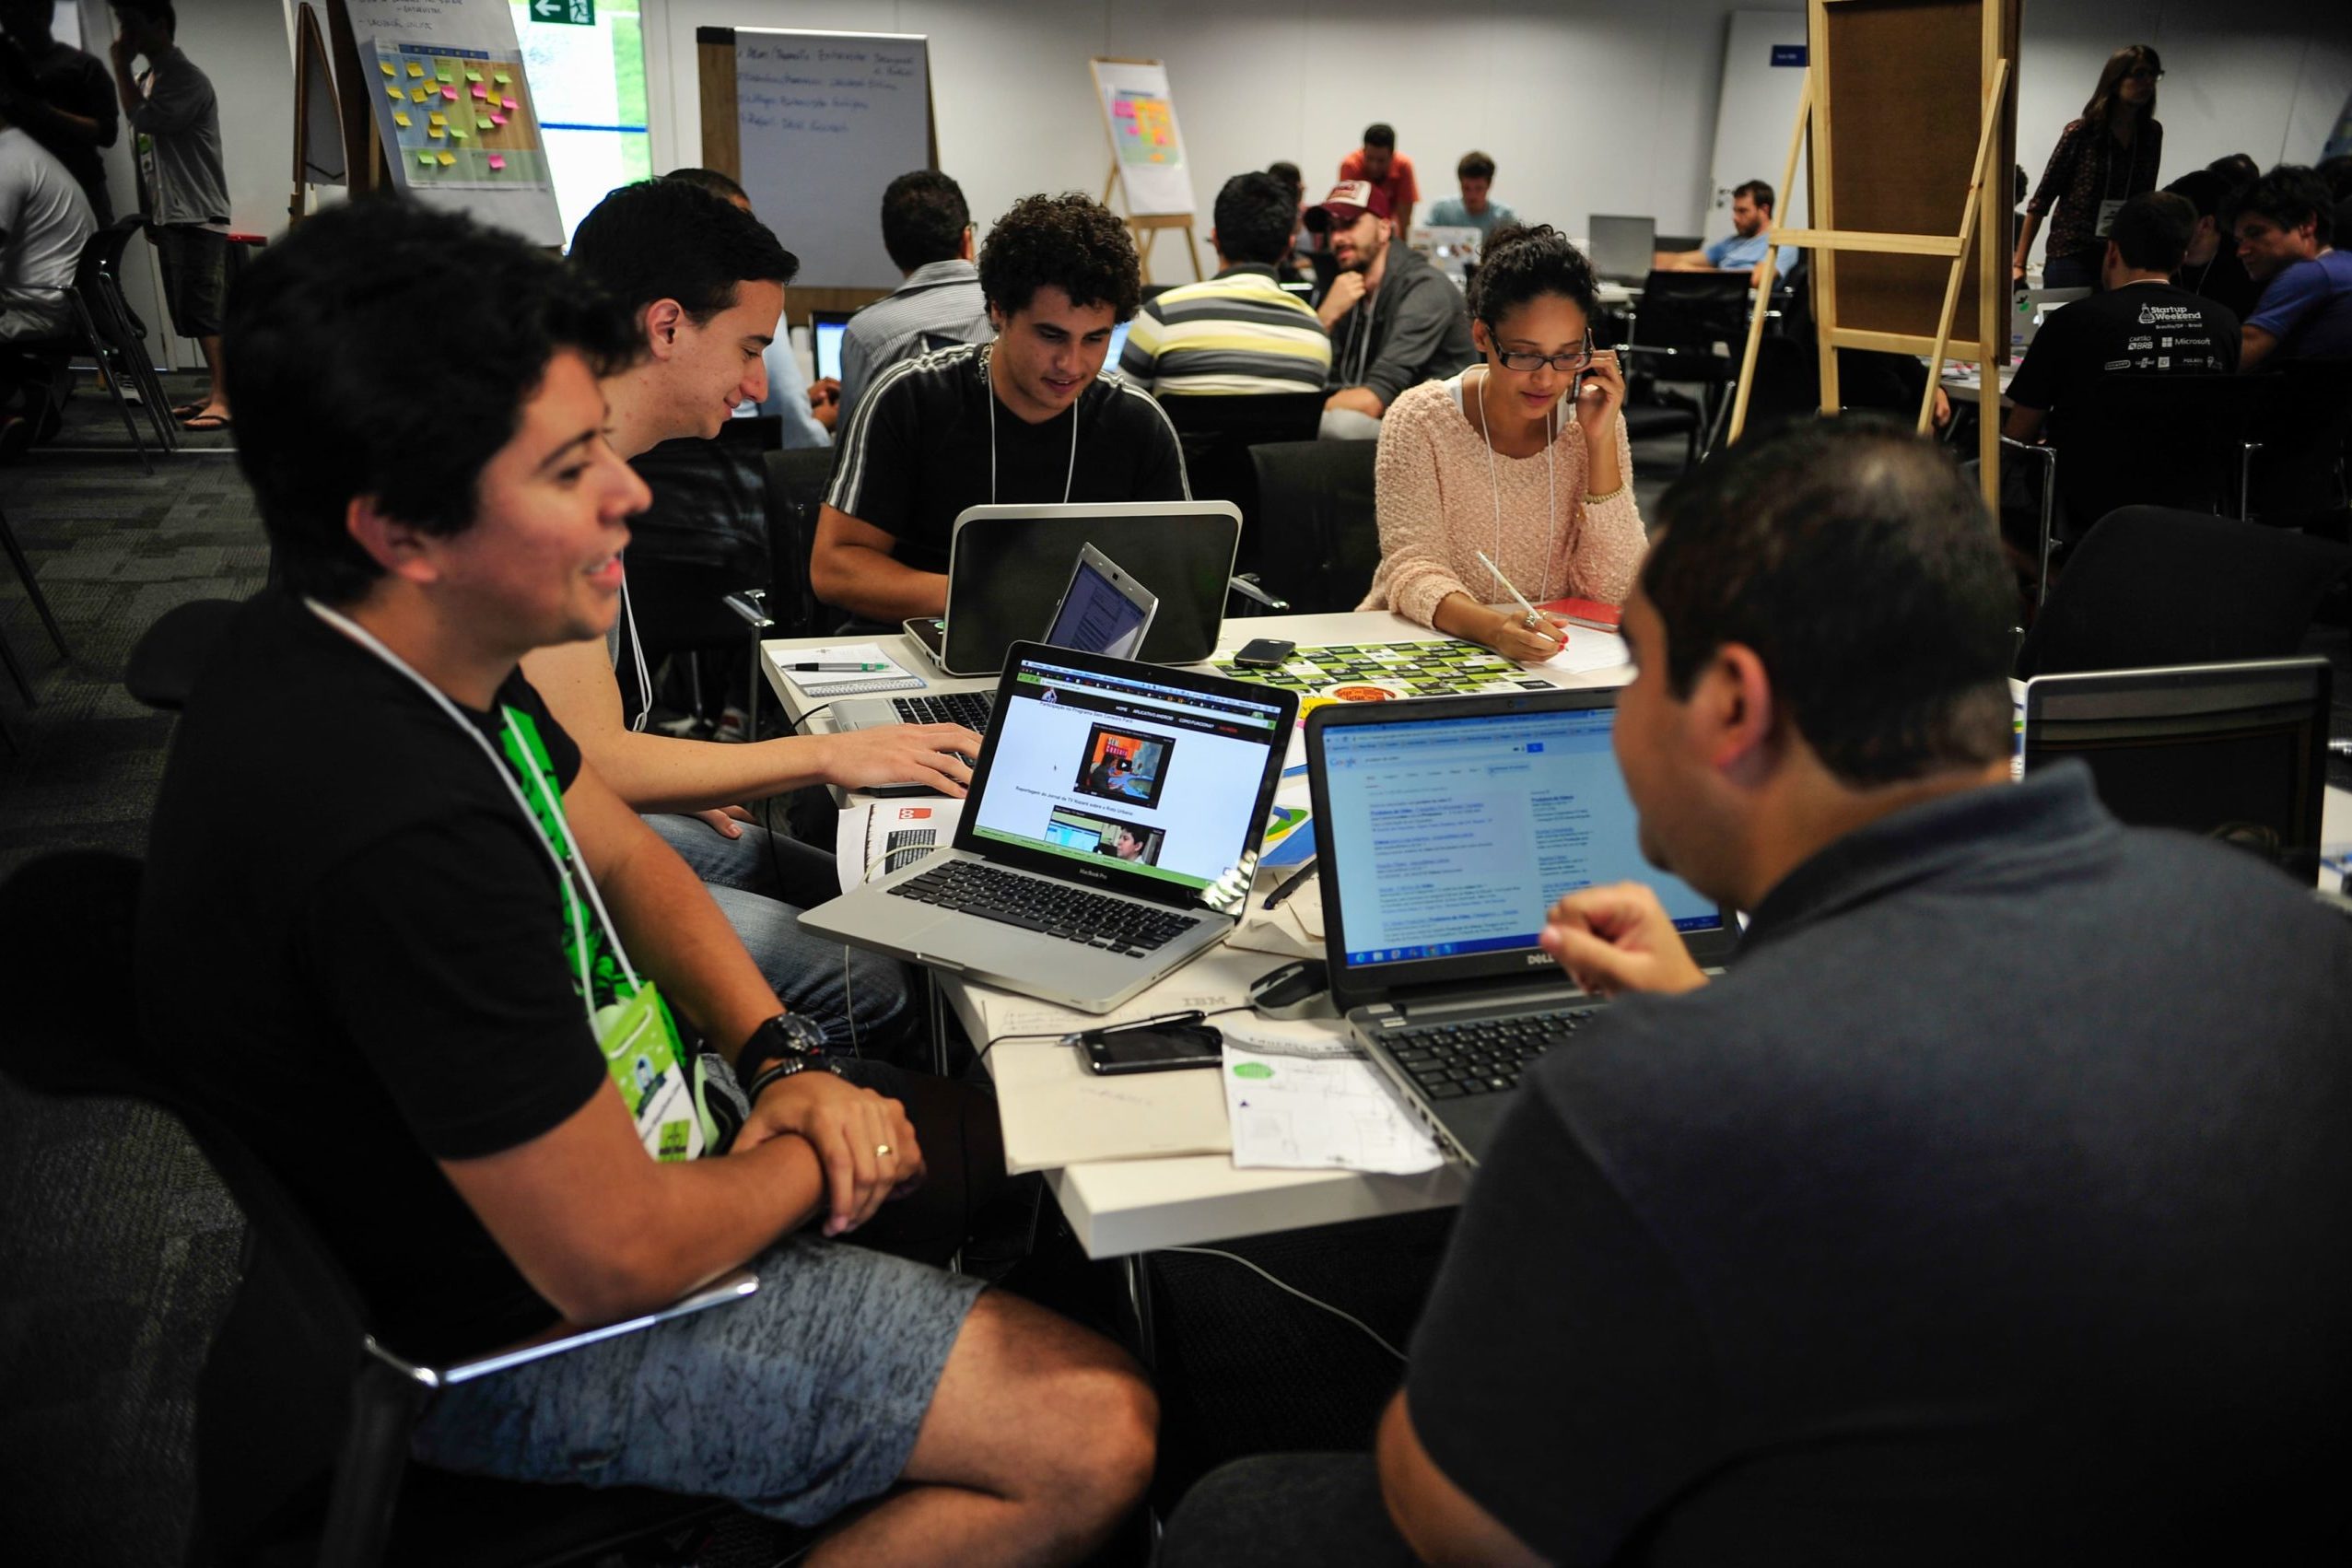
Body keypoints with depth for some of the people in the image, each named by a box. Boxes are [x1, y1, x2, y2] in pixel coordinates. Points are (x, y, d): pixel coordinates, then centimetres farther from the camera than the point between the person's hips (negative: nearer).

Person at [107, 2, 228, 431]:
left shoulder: (187, 80, -10)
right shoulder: (149, 80, 16)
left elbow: (143, 120, -23)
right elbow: (146, 145, 20)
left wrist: (121, 67, -11)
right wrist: (150, 213, 17)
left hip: (198, 215, -9)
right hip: (169, 216, 9)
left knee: (205, 309, -12)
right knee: (192, 312, 8)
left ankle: (224, 398, -12)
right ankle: (216, 391, 12)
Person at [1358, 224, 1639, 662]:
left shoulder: (1590, 421, 0)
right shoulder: (1420, 420, -9)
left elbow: (1611, 589, -4)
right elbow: (1411, 569, -18)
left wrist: (1601, 443, -12)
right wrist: (1491, 627, -37)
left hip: (1547, 655, 3)